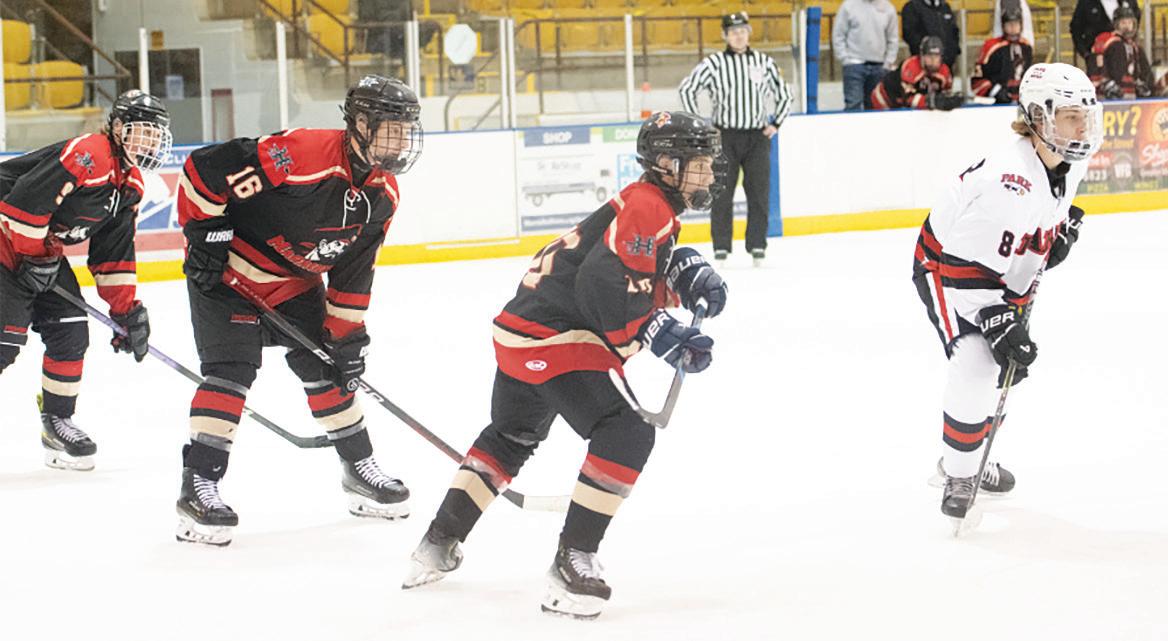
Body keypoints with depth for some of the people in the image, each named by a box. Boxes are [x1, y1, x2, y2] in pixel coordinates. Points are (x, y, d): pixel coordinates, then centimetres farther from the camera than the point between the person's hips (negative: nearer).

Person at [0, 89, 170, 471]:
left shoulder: (130, 185, 6)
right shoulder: (87, 155, -24)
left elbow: (113, 254, 13)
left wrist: (127, 310, 9)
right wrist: (33, 257, -20)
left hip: (44, 249, 9)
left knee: (70, 333, 5)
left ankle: (57, 423, 18)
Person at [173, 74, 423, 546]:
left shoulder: (383, 194, -6)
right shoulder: (301, 154, -32)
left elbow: (354, 271, 5)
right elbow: (204, 168, -29)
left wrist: (347, 334, 3)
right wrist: (205, 235, -23)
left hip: (294, 280, 8)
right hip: (228, 268, -8)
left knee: (328, 364, 10)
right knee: (232, 369, -16)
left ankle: (359, 470, 25)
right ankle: (198, 485, -15)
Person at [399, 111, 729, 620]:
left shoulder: (652, 206, 17)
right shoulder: (647, 207, -16)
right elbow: (603, 284, -27)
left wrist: (689, 270, 2)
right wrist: (659, 335, -24)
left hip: (520, 330, 11)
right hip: (555, 337, -11)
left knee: (511, 437, 27)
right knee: (627, 431, -16)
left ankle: (438, 546, 34)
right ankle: (571, 566, -18)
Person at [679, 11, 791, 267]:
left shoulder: (764, 63, 5)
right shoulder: (714, 63, -2)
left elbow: (784, 95, 16)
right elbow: (686, 89, 1)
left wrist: (776, 123, 7)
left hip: (757, 137, 2)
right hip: (725, 137, -2)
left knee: (759, 192, 0)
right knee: (722, 193, -2)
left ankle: (757, 246, 7)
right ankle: (721, 247, 4)